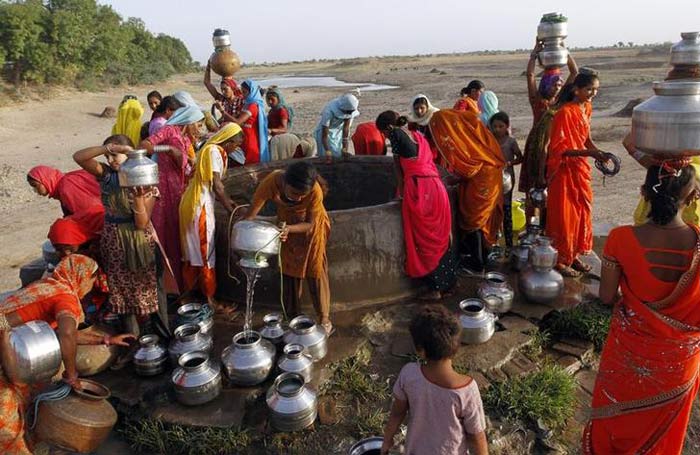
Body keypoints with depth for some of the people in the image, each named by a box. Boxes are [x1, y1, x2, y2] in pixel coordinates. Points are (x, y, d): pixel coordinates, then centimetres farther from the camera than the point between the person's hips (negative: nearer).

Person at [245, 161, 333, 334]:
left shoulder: (315, 190, -37)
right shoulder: (271, 183, -35)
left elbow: (310, 224, -24)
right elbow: (250, 216, -27)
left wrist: (289, 229, -40)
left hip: (311, 226, -2)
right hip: (286, 225, 3)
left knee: (315, 270, 0)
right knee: (288, 270, 10)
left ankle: (325, 319, 12)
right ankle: (293, 316, 25)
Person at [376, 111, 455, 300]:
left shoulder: (396, 134, 2)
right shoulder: (418, 135, 21)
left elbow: (398, 165, 5)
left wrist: (401, 189, 14)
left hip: (418, 189, -7)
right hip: (436, 186, 7)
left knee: (424, 241, 3)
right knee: (439, 238, 15)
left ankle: (435, 289, 9)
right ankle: (446, 282, 25)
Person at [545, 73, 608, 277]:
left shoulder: (586, 109, 5)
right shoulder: (565, 113, -19)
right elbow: (559, 149, -21)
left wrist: (599, 152, -1)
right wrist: (588, 152, -28)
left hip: (580, 168, 8)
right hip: (564, 170, -8)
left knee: (581, 210, 14)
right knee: (564, 214, 1)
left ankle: (574, 254, 29)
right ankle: (560, 260, 15)